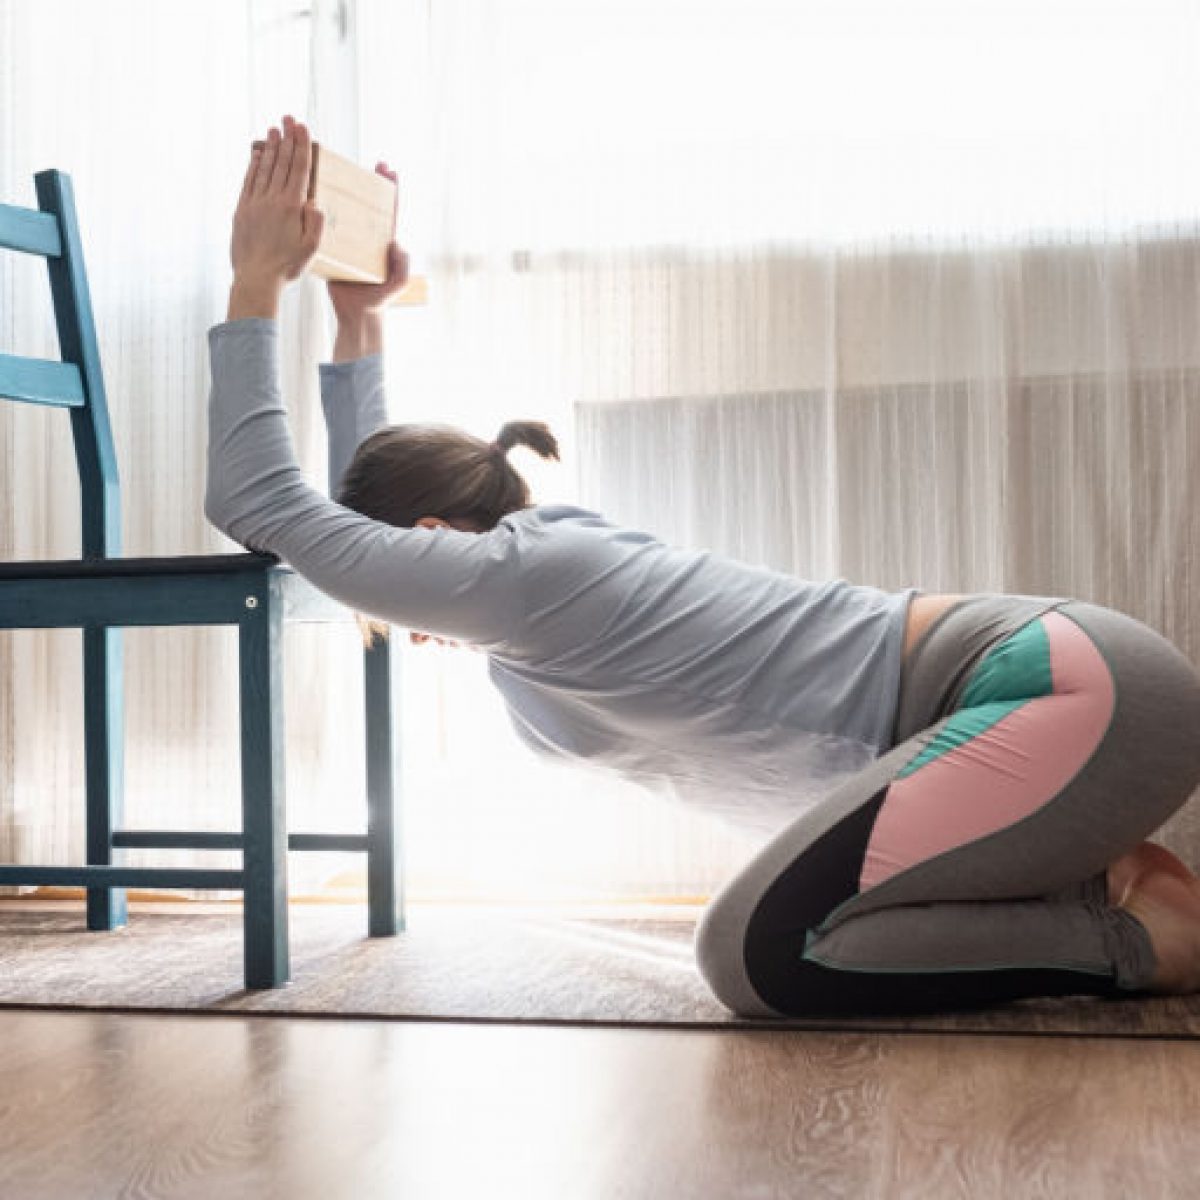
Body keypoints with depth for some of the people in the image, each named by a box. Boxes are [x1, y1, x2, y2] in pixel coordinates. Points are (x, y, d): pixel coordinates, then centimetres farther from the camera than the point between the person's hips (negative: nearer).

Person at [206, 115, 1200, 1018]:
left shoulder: (513, 574, -12)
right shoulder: (556, 553, 15)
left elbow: (259, 502, -5)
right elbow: (358, 512, 33)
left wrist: (257, 285, 1)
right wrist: (357, 318, 27)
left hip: (1069, 688, -10)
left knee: (761, 955, -17)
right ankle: (1106, 880, 12)